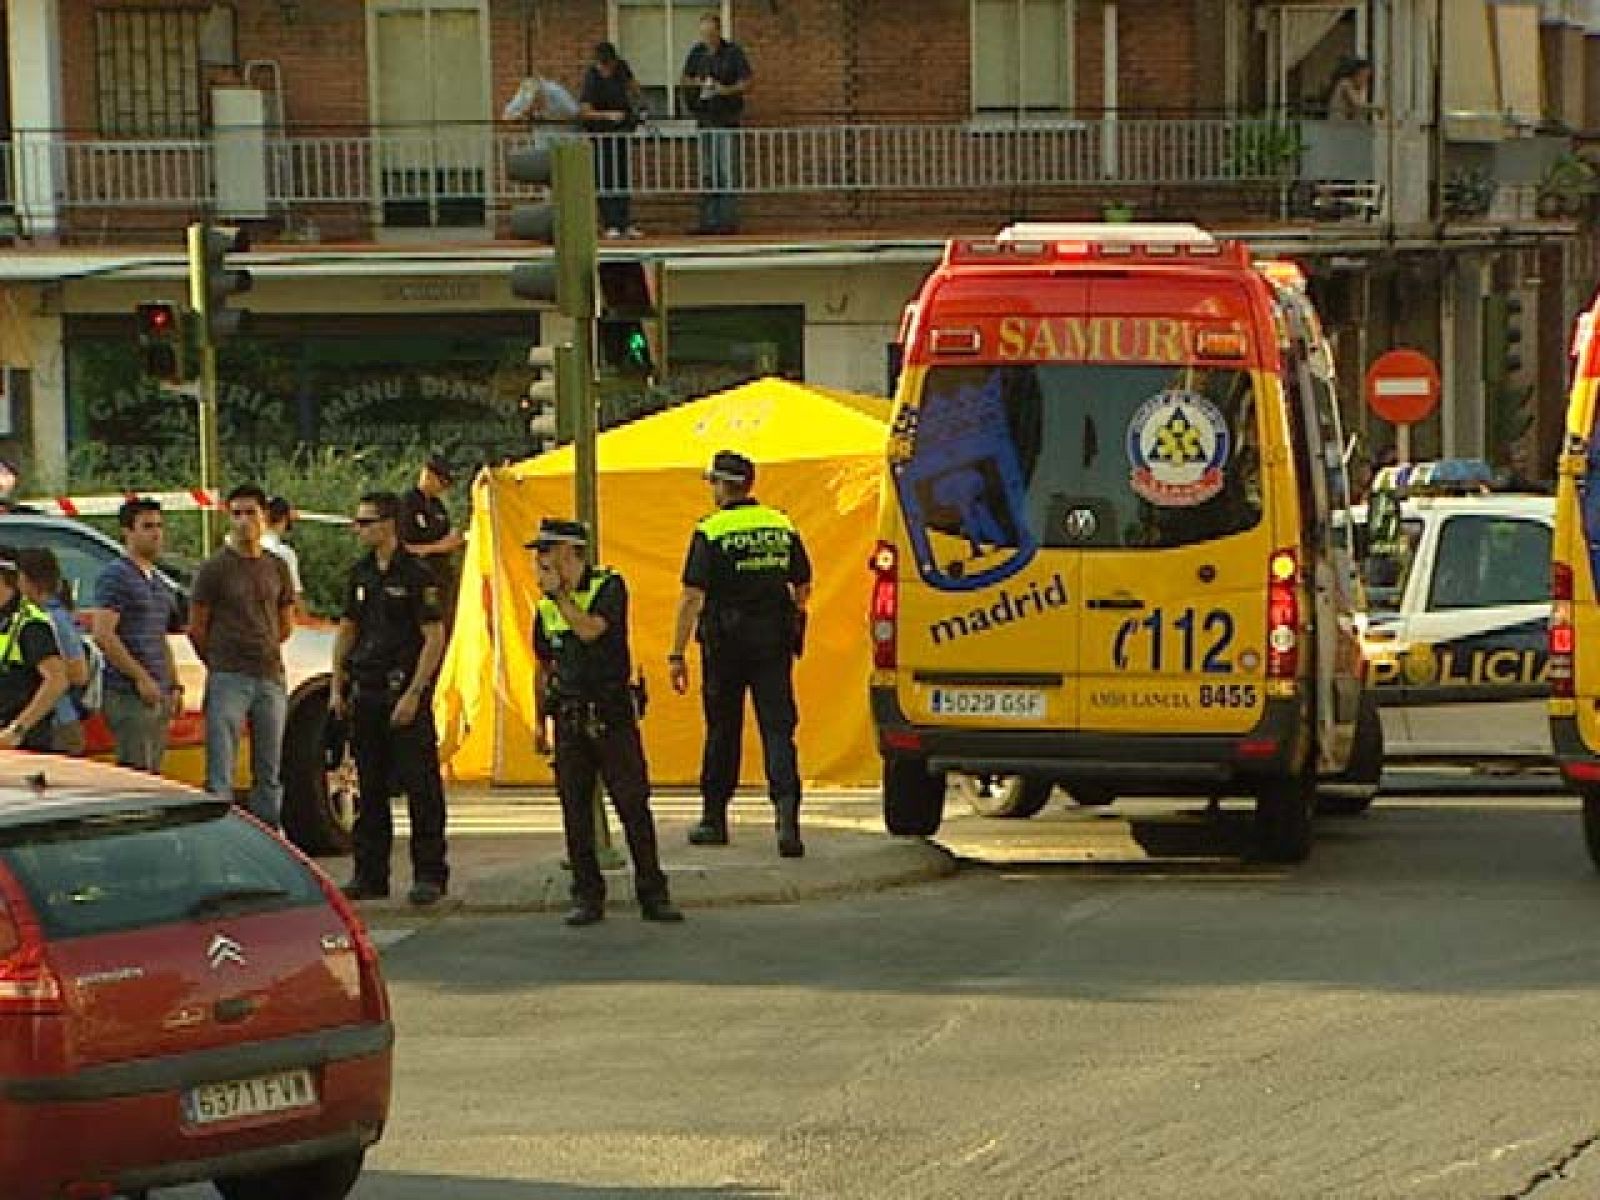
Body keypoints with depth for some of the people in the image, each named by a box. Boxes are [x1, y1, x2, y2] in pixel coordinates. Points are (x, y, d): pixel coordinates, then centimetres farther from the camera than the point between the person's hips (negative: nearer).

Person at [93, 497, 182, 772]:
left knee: (152, 775, 9)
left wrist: (174, 686, 17)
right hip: (129, 696, -9)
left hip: (158, 697, 9)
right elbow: (103, 635, -17)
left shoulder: (159, 583, 20)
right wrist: (141, 678, -19)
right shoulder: (116, 577, -8)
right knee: (136, 773, -14)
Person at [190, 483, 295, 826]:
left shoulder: (277, 568, 12)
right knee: (220, 778, -9)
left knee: (269, 777, 9)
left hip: (271, 678, 5)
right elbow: (196, 629, 2)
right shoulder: (215, 568, -2)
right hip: (228, 680, -5)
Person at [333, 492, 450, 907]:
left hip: (404, 691, -7)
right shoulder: (361, 574, 12)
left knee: (420, 787, -4)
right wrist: (338, 687, 10)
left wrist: (413, 695, -17)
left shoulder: (416, 576, -9)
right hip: (366, 693, 7)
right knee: (370, 788, 10)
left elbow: (434, 638, -12)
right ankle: (370, 875, 15)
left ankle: (429, 876, -1)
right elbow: (347, 631, 18)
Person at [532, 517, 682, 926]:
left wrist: (558, 593, -11)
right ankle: (587, 897, 9)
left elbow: (590, 630, -22)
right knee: (576, 812, 2)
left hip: (612, 716, -4)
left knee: (635, 805, -4)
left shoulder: (609, 587, -5)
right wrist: (539, 720, 17)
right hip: (569, 719, 4)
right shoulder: (546, 605, 10)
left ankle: (652, 895, 1)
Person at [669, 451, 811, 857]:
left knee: (722, 730, 11)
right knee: (778, 728, -1)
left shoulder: (710, 532, -8)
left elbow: (692, 596, -12)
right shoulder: (783, 527, 5)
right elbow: (802, 589, 13)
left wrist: (677, 655, -10)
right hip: (773, 641, 2)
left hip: (724, 641, -2)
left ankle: (714, 819, 21)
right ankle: (787, 813, -20)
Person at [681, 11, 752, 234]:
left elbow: (747, 81, -4)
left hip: (727, 118, -5)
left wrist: (727, 90, -19)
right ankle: (708, 220, 8)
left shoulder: (732, 52, -3)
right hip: (705, 119, 5)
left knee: (728, 171, -9)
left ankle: (729, 220, -8)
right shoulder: (697, 53, 11)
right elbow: (686, 79, 20)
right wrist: (695, 83, -3)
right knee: (707, 172, 5)